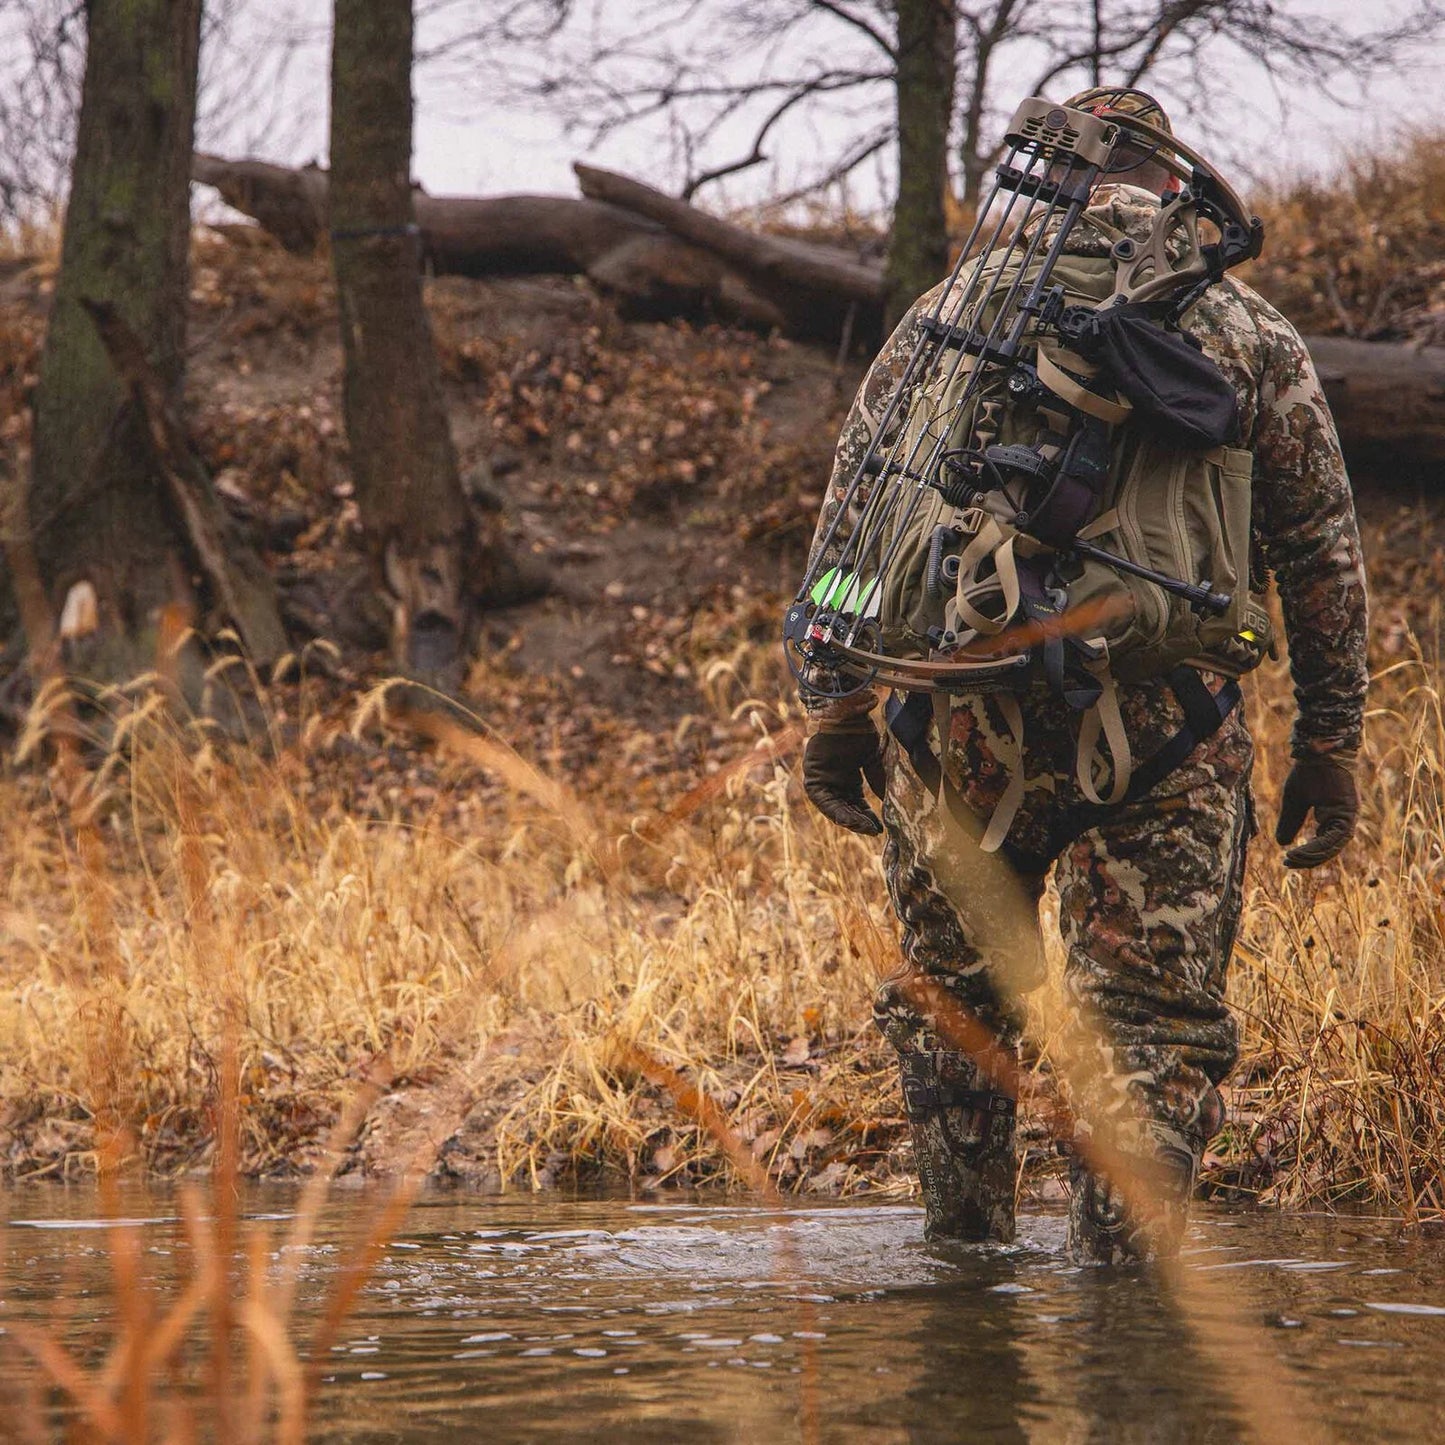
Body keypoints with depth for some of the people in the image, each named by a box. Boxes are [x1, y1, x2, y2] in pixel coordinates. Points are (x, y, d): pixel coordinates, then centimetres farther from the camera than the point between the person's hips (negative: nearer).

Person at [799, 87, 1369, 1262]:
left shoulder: (948, 316, 9)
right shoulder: (1252, 335, 9)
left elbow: (849, 524, 6)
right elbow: (1325, 556, 7)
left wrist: (835, 713, 10)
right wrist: (1329, 747, 12)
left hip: (965, 723, 1)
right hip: (1163, 728, -1)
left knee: (953, 1001, 18)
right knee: (1153, 1028, 2)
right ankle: (1117, 1284, -8)